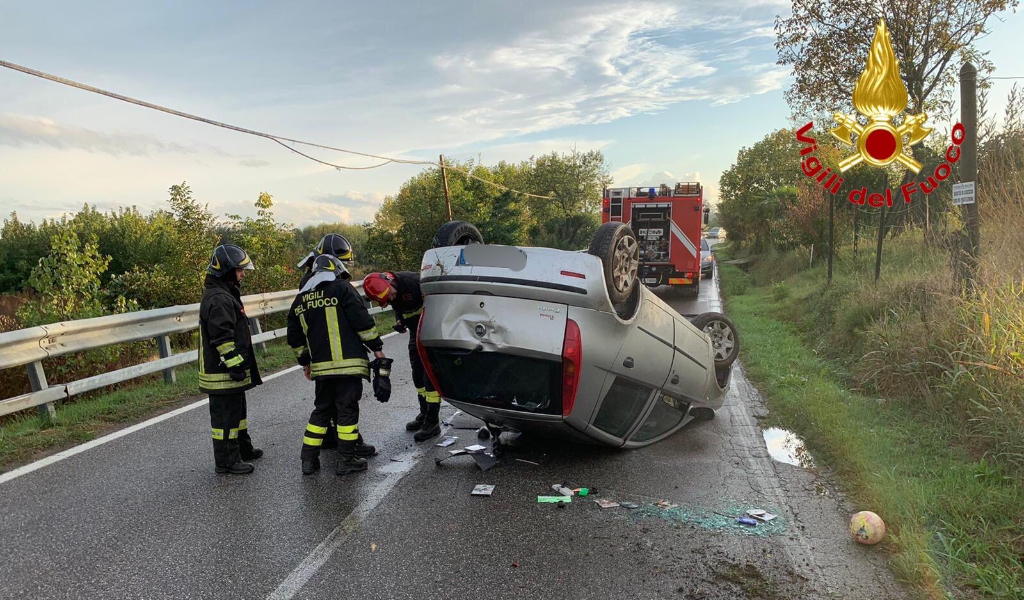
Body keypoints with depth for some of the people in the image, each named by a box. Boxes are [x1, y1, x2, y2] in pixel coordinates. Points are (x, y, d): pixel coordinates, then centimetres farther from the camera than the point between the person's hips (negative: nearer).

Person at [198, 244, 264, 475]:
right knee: (225, 414, -1)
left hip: (230, 370, 11)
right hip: (222, 372, -11)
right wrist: (235, 365, -23)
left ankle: (243, 448, 36)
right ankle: (226, 460, 8)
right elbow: (222, 338, -25)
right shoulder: (218, 299, -20)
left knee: (236, 409, 22)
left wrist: (241, 364, 25)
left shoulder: (225, 294, 15)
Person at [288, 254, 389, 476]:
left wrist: (305, 362, 30)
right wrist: (377, 347, -3)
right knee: (347, 408, 1)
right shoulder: (342, 288, -3)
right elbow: (362, 321, -10)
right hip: (347, 363, -6)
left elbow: (295, 338, 21)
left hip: (321, 366, 6)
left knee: (321, 409, 16)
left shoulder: (300, 299, 16)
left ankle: (309, 460, 18)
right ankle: (346, 460, 5)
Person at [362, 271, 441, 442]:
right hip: (417, 332, 8)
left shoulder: (412, 281, -29)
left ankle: (433, 421, -1)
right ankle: (424, 414, 30)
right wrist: (400, 322, -2)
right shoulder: (392, 294, -5)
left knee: (430, 373, -8)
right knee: (418, 372, 14)